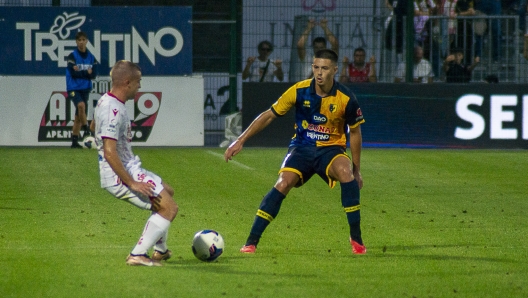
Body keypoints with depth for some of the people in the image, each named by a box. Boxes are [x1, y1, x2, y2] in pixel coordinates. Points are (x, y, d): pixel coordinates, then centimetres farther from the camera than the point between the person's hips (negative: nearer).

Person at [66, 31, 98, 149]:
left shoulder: (91, 57, 7)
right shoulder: (72, 56, -6)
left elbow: (94, 74, 0)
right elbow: (73, 73, -15)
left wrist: (80, 72, -12)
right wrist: (87, 73, -11)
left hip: (85, 89, 5)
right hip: (74, 88, -5)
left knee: (78, 115, 7)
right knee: (81, 105, -31)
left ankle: (74, 141, 12)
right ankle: (87, 130, -21)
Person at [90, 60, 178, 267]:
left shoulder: (106, 102, 9)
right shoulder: (113, 110, -24)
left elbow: (93, 126, 30)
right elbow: (109, 153, -30)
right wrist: (131, 184, -27)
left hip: (129, 170, 11)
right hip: (120, 177, -11)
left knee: (167, 192, 28)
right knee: (168, 207, -13)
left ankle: (159, 250, 35)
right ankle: (138, 255, -12)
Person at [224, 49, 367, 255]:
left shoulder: (346, 99, -12)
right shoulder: (299, 91, -11)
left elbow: (355, 132, 3)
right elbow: (269, 115, -2)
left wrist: (357, 169, 6)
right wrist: (241, 141, -6)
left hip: (331, 149, 0)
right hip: (302, 147, 0)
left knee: (347, 175, -32)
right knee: (282, 185, -25)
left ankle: (356, 238, -19)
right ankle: (251, 242, -19)